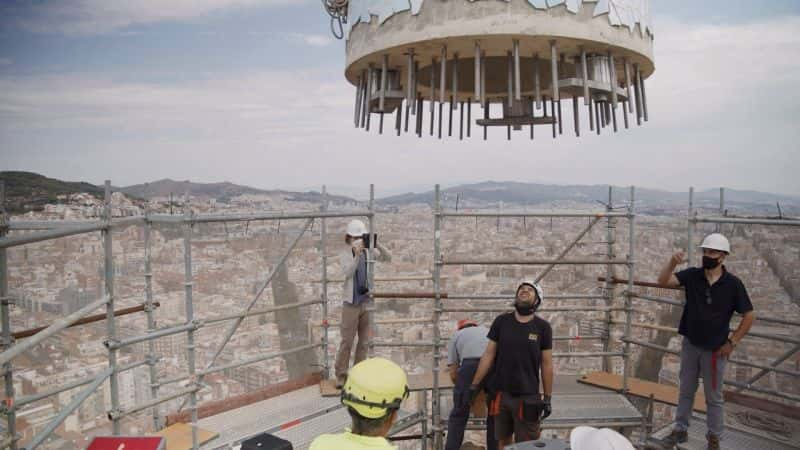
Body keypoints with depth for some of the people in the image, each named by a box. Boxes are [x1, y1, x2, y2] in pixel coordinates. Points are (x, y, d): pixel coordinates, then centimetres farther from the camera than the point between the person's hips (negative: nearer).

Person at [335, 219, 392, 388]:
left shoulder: (368, 253, 2)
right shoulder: (345, 255, -7)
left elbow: (388, 258, -4)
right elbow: (347, 272, -23)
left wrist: (377, 245, -18)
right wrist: (357, 254, -33)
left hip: (367, 302, 4)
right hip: (351, 304, -4)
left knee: (364, 341, 12)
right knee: (347, 342, 1)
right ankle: (341, 375, 13)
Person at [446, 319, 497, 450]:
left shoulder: (456, 335, 26)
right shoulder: (488, 331, 36)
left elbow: (453, 374, 17)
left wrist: (462, 389, 33)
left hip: (470, 366, -3)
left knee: (458, 415, 13)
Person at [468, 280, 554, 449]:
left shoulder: (542, 327, -4)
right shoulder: (501, 321, -1)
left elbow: (546, 364, 0)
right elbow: (488, 354, 2)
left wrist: (547, 398, 1)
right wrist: (474, 385, 0)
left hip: (527, 397, -1)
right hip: (501, 395, 2)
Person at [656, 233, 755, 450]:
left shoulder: (733, 283, -13)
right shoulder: (692, 275, -6)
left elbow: (749, 316, -6)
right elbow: (663, 280, -17)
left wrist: (732, 342, -7)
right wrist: (672, 262, -33)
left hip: (715, 350, -3)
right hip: (690, 344, 3)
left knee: (714, 397, 12)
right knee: (686, 391, 17)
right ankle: (680, 430, 31)